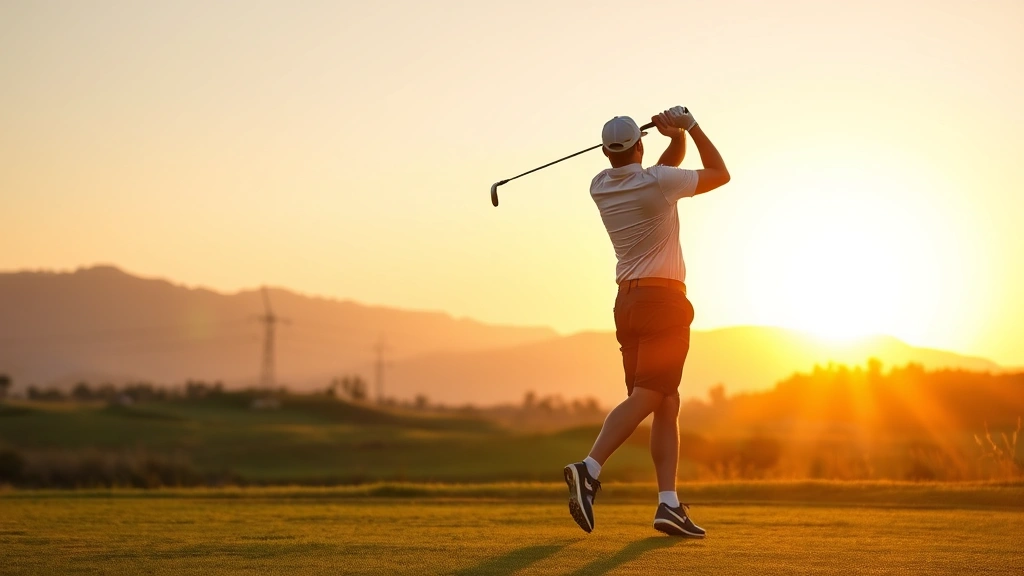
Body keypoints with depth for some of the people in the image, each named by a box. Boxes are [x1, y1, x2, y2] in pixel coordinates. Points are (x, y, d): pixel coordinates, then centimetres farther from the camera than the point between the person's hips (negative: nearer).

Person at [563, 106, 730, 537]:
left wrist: (677, 137, 6)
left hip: (628, 301, 7)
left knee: (667, 404, 7)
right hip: (663, 300, -7)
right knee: (645, 396, -13)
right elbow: (720, 174, 5)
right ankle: (590, 468, -30)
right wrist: (690, 126, 9)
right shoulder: (657, 182, -10)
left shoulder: (600, 187, 8)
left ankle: (669, 504, -1)